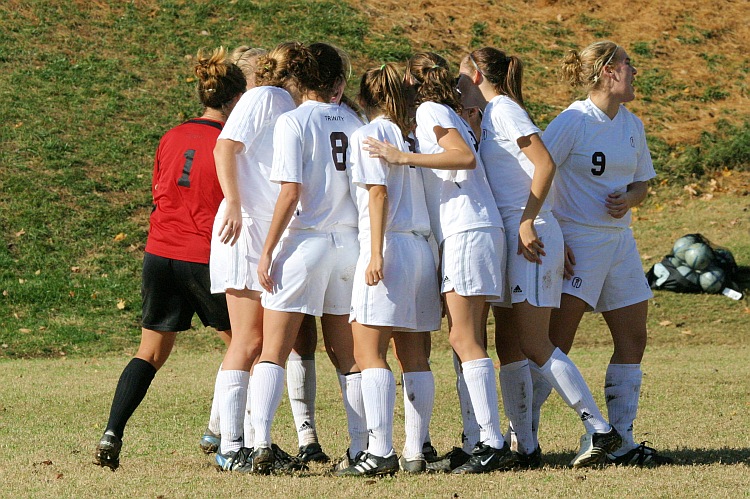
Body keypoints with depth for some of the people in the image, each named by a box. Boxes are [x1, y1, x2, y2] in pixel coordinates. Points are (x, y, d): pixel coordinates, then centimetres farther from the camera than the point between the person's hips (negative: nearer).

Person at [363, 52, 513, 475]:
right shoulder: (448, 115, 25)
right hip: (465, 233, 10)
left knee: (465, 340, -12)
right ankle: (483, 441, 5)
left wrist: (403, 157, -19)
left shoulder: (430, 111, -2)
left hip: (467, 232, -10)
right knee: (467, 341, 8)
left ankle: (493, 444, -16)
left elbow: (465, 156, -17)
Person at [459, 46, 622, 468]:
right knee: (510, 348, 5)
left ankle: (600, 429, -12)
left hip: (528, 237, -10)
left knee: (534, 344, -13)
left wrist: (527, 223, -21)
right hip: (508, 239, 10)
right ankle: (526, 446, 6)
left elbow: (545, 163, -18)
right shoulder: (493, 116, 21)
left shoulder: (503, 109, -7)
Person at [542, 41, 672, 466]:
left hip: (620, 239, 8)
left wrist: (629, 199, -3)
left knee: (633, 339, 6)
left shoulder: (632, 125, 11)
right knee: (555, 343, -12)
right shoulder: (574, 121, -11)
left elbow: (643, 180, 20)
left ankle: (621, 442, 12)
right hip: (578, 241, -8)